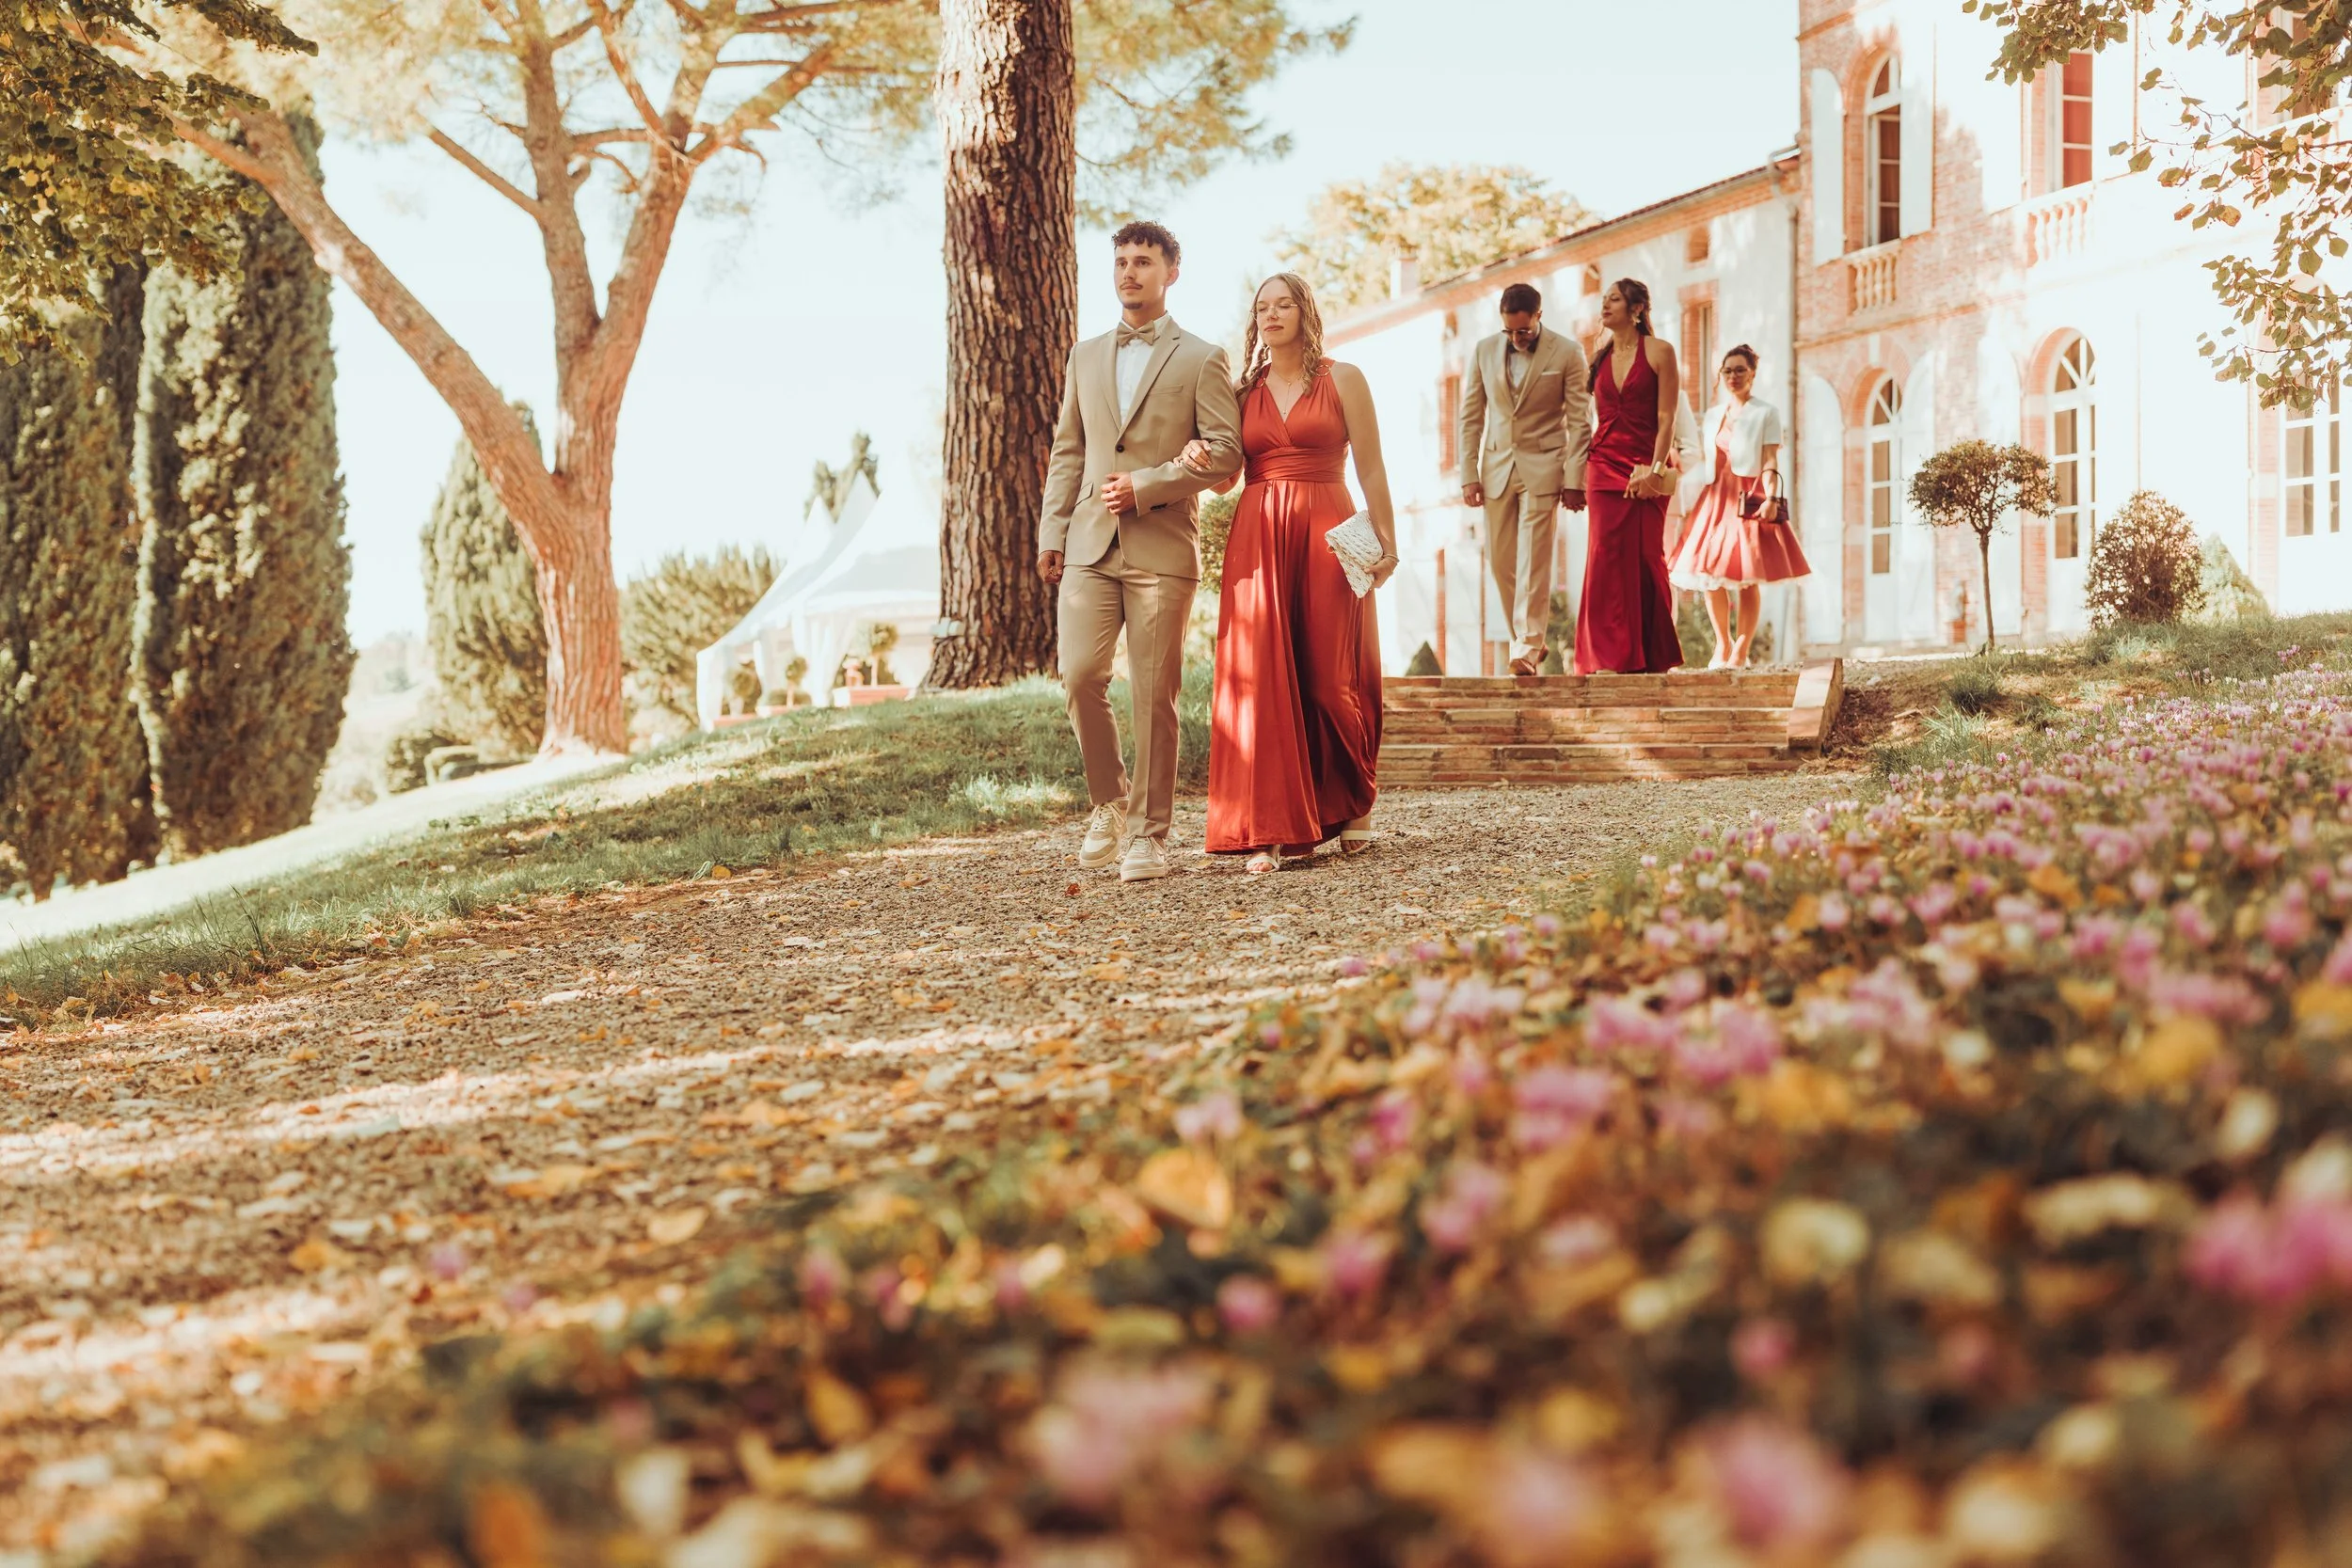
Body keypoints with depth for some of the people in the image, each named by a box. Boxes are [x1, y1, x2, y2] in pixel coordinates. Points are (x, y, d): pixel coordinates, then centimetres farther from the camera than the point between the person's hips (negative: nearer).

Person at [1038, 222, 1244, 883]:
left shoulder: (1202, 358, 5)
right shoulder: (1086, 356, 18)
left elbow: (1225, 451, -3)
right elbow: (1067, 452, 18)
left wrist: (1145, 486, -12)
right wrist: (1051, 533, 8)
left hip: (1163, 547, -3)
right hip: (1090, 546, 3)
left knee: (1154, 694, -3)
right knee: (1080, 677, -7)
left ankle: (1149, 832, 6)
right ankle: (1109, 803, 15)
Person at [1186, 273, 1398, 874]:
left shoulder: (1343, 380, 6)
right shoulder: (1244, 390, 15)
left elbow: (1371, 469, 3)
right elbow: (1226, 475, 13)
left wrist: (1387, 542, -3)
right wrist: (1199, 456, -8)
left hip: (1327, 532, -2)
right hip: (1256, 537, 2)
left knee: (1333, 677, -1)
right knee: (1261, 677, -5)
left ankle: (1354, 806, 22)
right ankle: (1272, 830, -3)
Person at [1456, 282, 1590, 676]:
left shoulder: (1567, 353, -5)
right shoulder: (1484, 351, 4)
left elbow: (1580, 421, -5)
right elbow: (1470, 417, 8)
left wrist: (1574, 480, -9)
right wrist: (1469, 474, 2)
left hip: (1542, 467, -4)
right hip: (1497, 467, 4)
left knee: (1533, 561, -8)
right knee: (1500, 561, 4)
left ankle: (1527, 647, -4)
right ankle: (1526, 638, 18)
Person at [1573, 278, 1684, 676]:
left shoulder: (1659, 353, -2)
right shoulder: (1599, 357, 12)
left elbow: (1666, 419, -7)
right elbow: (1595, 418, 14)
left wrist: (1655, 471, -16)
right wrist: (1581, 472, 5)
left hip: (1645, 468, -4)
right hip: (1604, 465, 4)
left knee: (1645, 558, -2)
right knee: (1608, 558, -4)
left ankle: (1652, 656, 8)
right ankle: (1613, 655, -4)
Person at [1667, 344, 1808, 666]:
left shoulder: (1766, 413, 3)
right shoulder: (1712, 415, 17)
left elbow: (1770, 462, -5)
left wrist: (1770, 497, -20)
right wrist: (1694, 502, 10)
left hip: (1749, 497, -5)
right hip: (1716, 497, 5)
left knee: (1747, 578, -7)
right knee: (1709, 572, -1)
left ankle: (1740, 651, -4)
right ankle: (1723, 643, 15)